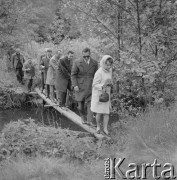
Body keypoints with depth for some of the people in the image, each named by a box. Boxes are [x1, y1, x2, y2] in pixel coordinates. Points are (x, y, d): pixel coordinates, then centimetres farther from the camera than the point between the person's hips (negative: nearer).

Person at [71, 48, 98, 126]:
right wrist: (75, 85, -14)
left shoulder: (94, 63, 0)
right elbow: (73, 75, -4)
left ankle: (90, 121, -6)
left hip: (90, 87, 1)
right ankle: (82, 117, 31)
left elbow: (95, 75, 10)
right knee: (81, 104, 7)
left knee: (90, 104, -7)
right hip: (80, 87, -1)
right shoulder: (77, 63, -7)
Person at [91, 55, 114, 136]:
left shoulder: (109, 70, -2)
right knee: (99, 113, 3)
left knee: (106, 112, 1)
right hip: (98, 94, -5)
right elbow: (95, 85, -18)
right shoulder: (99, 72, -23)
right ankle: (98, 126, 28)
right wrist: (102, 87, -35)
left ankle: (105, 129, 10)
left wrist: (110, 84, -7)